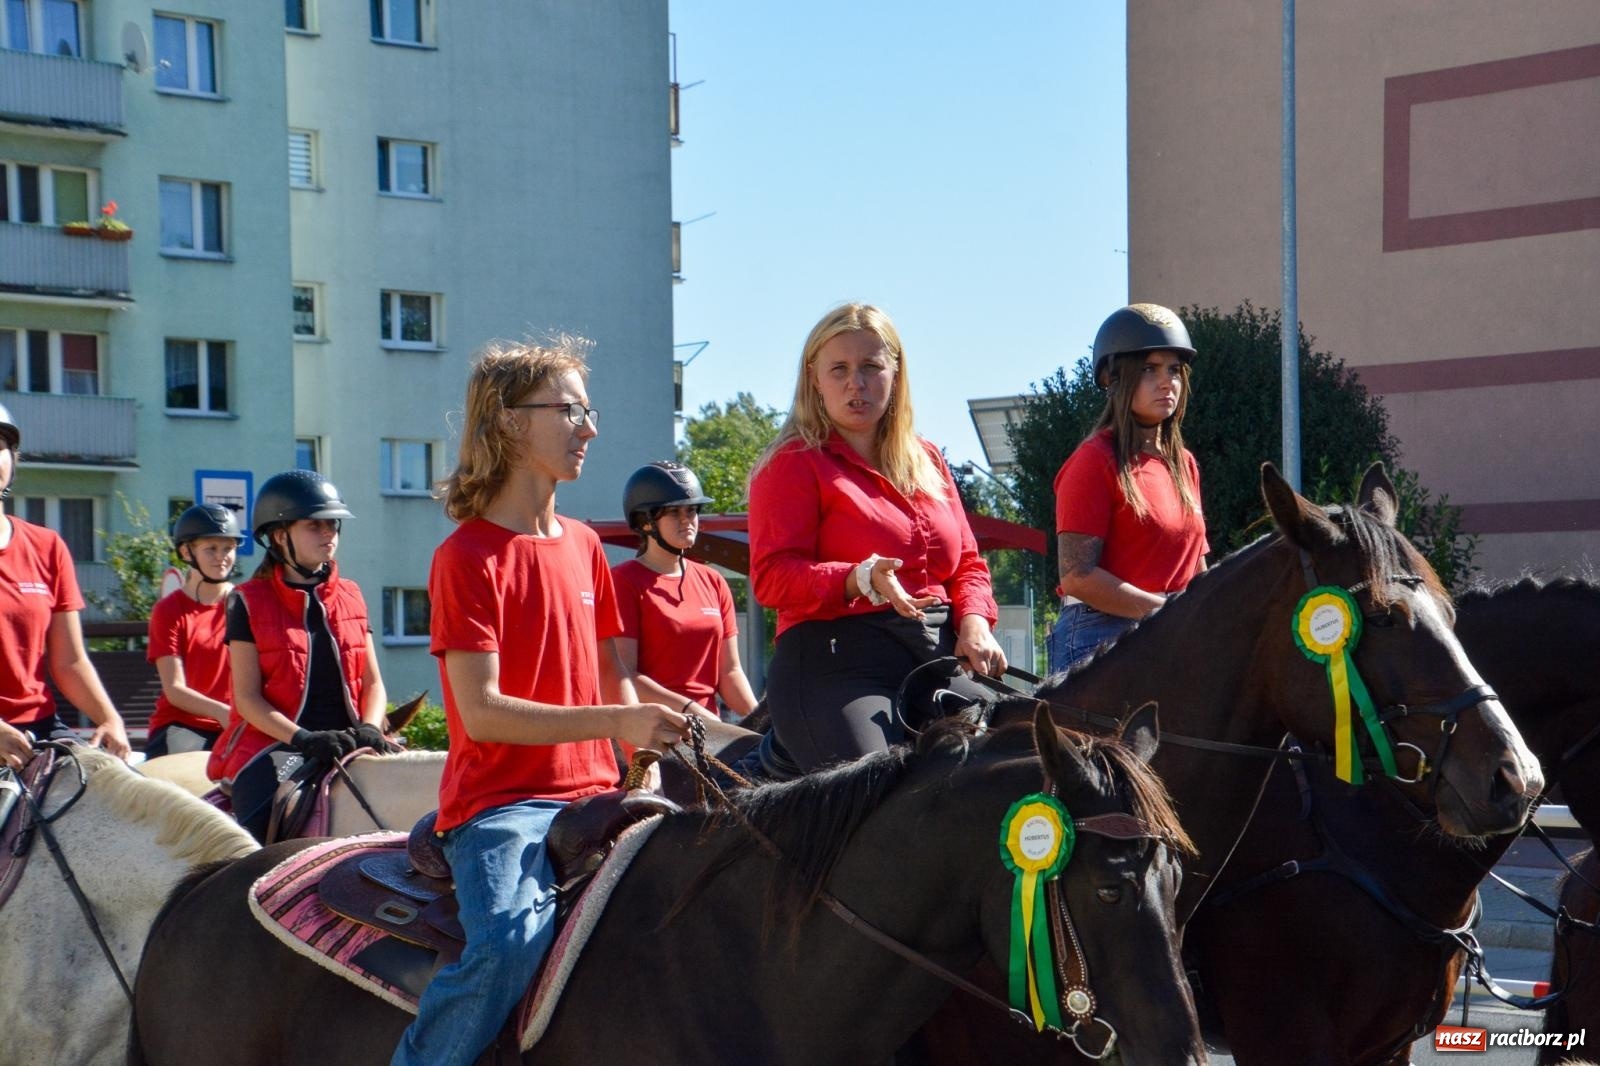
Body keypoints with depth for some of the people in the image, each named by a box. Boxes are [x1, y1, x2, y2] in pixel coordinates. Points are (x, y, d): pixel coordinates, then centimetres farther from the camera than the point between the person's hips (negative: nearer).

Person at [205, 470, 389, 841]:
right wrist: (303, 739, -16)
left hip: (345, 743, 4)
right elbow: (247, 698, -2)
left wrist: (368, 729, -5)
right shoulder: (250, 602, 4)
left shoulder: (351, 597, 15)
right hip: (276, 743, -4)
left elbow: (372, 681, 16)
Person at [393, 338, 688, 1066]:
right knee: (510, 939, -32)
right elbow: (481, 712, -15)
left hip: (589, 794, 7)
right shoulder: (467, 556, -7)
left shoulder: (584, 547, 15)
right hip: (500, 800, -7)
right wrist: (614, 721, -22)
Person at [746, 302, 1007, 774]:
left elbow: (967, 563, 21)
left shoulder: (928, 461, 22)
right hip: (835, 662, -6)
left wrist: (975, 624, -1)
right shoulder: (794, 464, 3)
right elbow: (771, 575, -9)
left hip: (940, 660, 6)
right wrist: (860, 580, -25)